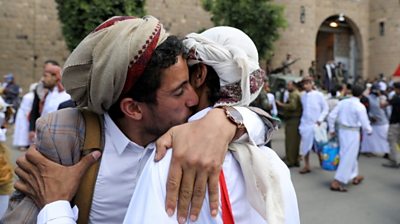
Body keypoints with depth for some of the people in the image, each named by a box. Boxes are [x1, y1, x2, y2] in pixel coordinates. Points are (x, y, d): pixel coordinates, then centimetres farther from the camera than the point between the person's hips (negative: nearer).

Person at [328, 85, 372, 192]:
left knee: (350, 155, 22)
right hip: (353, 133, -6)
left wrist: (331, 129, 10)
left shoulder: (342, 102, 0)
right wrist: (369, 130, 8)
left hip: (342, 131, 6)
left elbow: (331, 116, -1)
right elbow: (364, 123, -13)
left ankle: (354, 177, 38)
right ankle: (336, 182, -1)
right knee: (348, 158, 0)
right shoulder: (360, 106, -15)